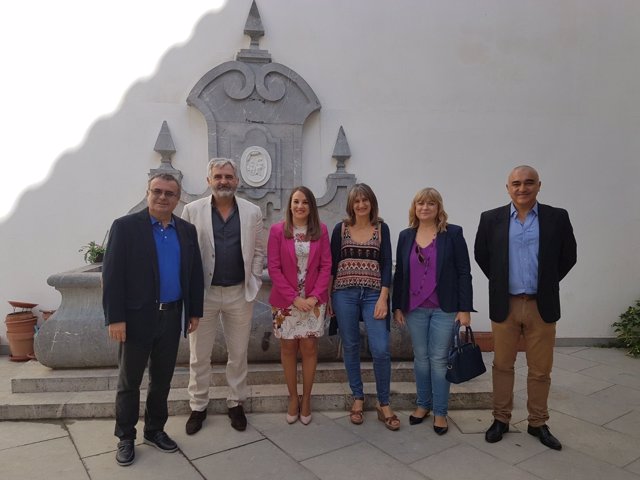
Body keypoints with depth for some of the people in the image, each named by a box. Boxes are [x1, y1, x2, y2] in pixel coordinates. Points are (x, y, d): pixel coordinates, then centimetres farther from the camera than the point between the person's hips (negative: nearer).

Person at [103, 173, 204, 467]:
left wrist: (195, 311, 7)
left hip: (172, 317, 4)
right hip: (137, 317, -4)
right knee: (129, 381, 11)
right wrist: (115, 318, -15)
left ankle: (155, 430, 33)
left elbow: (195, 274, 9)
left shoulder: (187, 230, 6)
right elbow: (111, 275, -10)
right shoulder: (125, 226, -7)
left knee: (162, 379, 16)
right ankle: (125, 438, 27)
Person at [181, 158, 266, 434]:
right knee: (199, 355, 10)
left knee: (239, 354, 12)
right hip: (203, 293, -1)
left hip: (240, 293, 1)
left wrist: (254, 282, 0)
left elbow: (259, 251, 6)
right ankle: (198, 406, 28)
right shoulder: (192, 210, -2)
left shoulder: (252, 212, 2)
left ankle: (236, 403, 30)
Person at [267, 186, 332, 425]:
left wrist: (314, 296, -11)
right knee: (288, 348, 8)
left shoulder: (321, 230, 1)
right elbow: (273, 267, -7)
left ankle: (306, 398, 20)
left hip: (313, 300, 1)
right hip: (286, 301, 0)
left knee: (309, 348, 5)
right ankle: (293, 397, 24)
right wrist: (294, 298, -13)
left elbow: (326, 265, -1)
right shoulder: (278, 230, -4)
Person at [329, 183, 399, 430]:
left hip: (373, 295, 0)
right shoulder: (341, 228, 5)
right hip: (344, 294, 1)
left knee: (381, 350, -6)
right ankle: (358, 398, 25)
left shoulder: (382, 228, 5)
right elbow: (331, 263, 6)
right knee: (350, 347, 8)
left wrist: (383, 298, -8)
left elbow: (386, 264, 1)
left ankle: (383, 405, 11)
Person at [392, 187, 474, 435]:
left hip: (444, 308, -3)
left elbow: (464, 273, -5)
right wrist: (397, 306, 5)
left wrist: (465, 308, -9)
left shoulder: (453, 234, -4)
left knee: (439, 359, 3)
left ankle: (440, 412, 18)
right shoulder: (406, 236, 6)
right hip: (414, 309, 3)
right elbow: (399, 273, 8)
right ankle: (423, 404, 29)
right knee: (420, 357, 13)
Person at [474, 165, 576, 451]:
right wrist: (499, 281, 9)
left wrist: (547, 285, 7)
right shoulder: (491, 219, -1)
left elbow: (568, 256, 7)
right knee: (502, 365, 11)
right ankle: (501, 419, 25)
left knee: (540, 370, 10)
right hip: (504, 304, 0)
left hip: (542, 306, 0)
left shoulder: (557, 218, -1)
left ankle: (538, 423, 27)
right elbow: (481, 255, 10)